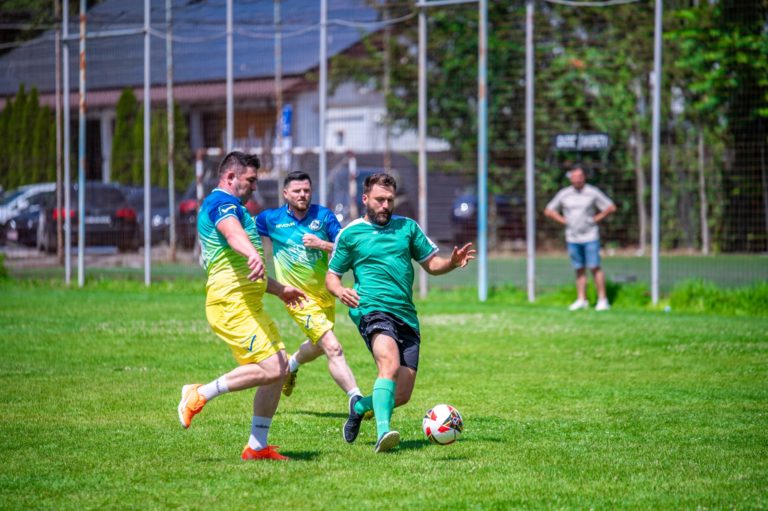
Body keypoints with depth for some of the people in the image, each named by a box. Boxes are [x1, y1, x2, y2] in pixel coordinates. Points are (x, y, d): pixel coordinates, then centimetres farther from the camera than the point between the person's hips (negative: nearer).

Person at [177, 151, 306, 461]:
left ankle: (257, 447, 8)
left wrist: (279, 289, 46)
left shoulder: (233, 207, 27)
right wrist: (253, 254, -54)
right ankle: (200, 395, -7)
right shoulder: (222, 203, -8)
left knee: (280, 368, 4)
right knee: (271, 368, -19)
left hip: (248, 305, 11)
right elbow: (232, 232, -34)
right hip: (231, 304, -11)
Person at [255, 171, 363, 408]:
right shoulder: (271, 219, -5)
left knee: (318, 346, 26)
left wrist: (321, 244, -21)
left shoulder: (323, 215, -3)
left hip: (325, 292, 4)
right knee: (332, 348, -18)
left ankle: (290, 366, 58)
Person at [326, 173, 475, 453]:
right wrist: (340, 291, -11)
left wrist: (453, 262, -2)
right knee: (390, 364, -33)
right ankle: (383, 432, -43)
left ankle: (360, 406, 30)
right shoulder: (350, 234, 8)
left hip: (407, 316, 5)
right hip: (372, 309, -4)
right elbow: (332, 275, 12)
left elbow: (431, 263, 20)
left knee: (402, 394, 0)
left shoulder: (408, 227, 16)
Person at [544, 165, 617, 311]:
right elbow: (548, 211, 15)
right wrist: (564, 221, 5)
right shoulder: (564, 194, 6)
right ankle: (581, 300, 10)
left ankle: (602, 299, -6)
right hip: (572, 238, 3)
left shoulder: (593, 192, -1)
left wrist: (596, 219, -2)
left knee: (594, 267, -8)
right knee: (579, 269, 5)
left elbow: (611, 207, 3)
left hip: (590, 237, -3)